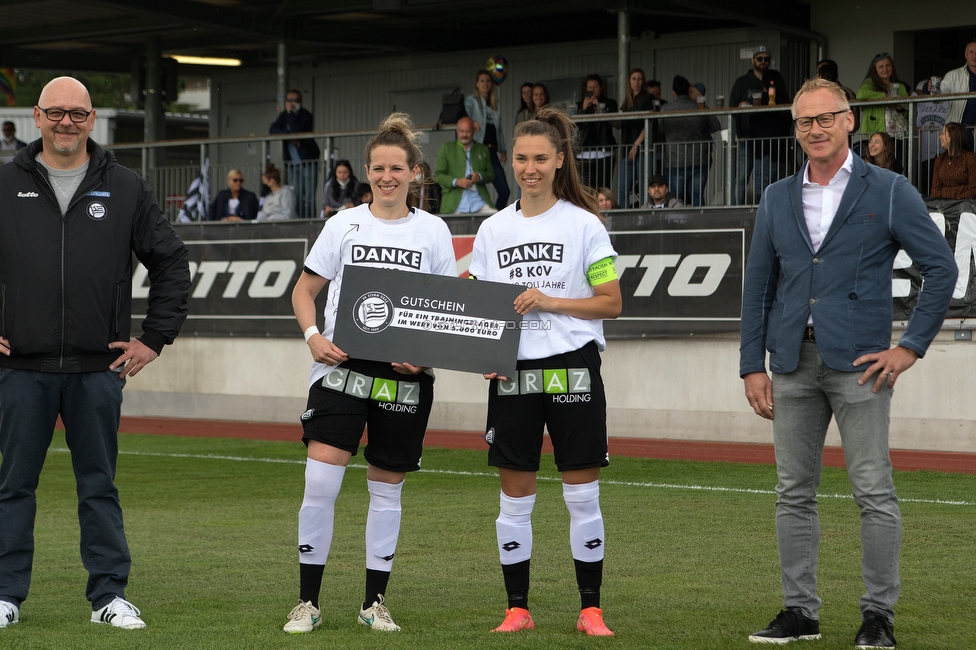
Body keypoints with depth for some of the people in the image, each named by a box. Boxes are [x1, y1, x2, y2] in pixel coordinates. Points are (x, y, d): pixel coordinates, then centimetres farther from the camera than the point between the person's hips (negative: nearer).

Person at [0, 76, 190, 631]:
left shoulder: (126, 190, 6)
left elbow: (172, 262, 12)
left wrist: (155, 337, 6)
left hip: (99, 368, 0)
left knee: (99, 485, 6)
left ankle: (111, 595, 11)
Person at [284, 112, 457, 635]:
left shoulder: (433, 230, 5)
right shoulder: (345, 224, 5)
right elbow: (304, 290, 9)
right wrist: (314, 336, -10)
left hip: (404, 374, 1)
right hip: (342, 364, -1)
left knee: (387, 488, 7)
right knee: (320, 480, -12)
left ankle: (374, 602, 18)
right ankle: (308, 602, -4)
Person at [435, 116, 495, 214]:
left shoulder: (483, 150, 18)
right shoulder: (446, 148, 12)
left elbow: (491, 174, 18)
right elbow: (438, 175, 6)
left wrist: (479, 176, -5)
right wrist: (456, 182, -12)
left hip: (479, 202, 2)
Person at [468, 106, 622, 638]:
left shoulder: (584, 224, -1)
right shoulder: (493, 230, 9)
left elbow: (611, 303, -2)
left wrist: (550, 301, -14)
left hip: (573, 368, -3)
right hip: (512, 373, 3)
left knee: (582, 495, 0)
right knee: (515, 497, 4)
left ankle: (590, 609, 8)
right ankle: (517, 608, 13)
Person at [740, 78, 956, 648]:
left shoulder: (888, 191, 0)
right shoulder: (777, 199, 12)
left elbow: (941, 268, -1)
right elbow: (758, 285, 14)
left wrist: (912, 346, -6)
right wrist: (752, 365, 7)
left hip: (859, 363, -4)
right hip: (793, 365, 4)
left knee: (875, 492, -4)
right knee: (794, 493, 7)